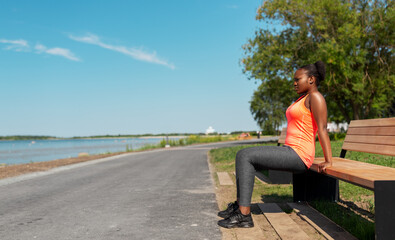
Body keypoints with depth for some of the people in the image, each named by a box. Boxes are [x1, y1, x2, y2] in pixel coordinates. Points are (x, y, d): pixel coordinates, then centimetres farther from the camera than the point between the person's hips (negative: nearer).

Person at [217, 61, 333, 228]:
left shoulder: (315, 97, -8)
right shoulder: (303, 98, 22)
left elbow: (322, 129, -15)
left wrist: (328, 161, -19)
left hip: (298, 155, -10)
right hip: (290, 152, 10)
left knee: (246, 157, -18)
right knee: (243, 156, 8)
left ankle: (244, 215, -19)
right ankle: (240, 205, 12)